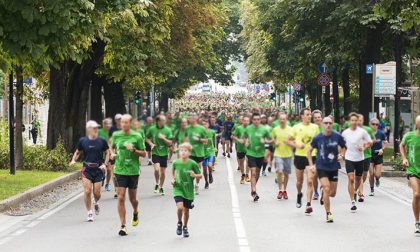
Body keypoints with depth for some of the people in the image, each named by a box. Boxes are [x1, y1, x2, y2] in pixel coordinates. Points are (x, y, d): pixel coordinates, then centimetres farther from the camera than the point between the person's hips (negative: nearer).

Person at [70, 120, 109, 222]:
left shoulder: (101, 141, -1)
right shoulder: (82, 141, 0)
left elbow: (107, 153, 10)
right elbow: (77, 152, 12)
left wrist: (104, 164, -4)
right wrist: (73, 160, -7)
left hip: (98, 169, 0)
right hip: (87, 169, 0)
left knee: (97, 192, -1)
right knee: (87, 191, -9)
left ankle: (96, 203, 36)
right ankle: (89, 213, 5)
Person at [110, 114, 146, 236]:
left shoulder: (137, 136, -4)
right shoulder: (116, 135, 2)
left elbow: (144, 154, 0)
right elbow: (112, 147, 21)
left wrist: (134, 150, -17)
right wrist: (112, 153, 0)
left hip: (133, 171, -1)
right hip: (120, 170, 1)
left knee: (132, 198, 11)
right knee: (121, 198, -7)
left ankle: (135, 213, 45)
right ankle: (123, 226, -3)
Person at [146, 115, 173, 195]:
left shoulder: (167, 130, -3)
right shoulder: (152, 129, -4)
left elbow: (170, 143, -3)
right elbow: (147, 138, 11)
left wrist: (163, 138, -19)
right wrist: (151, 144, -7)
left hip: (164, 153, 2)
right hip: (155, 152, -2)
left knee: (163, 172, 7)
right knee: (157, 169, -21)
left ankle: (161, 187, 26)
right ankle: (157, 184, 5)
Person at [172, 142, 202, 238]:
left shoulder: (192, 164, -12)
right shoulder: (175, 163, -6)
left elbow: (200, 175, -3)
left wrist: (195, 175, -23)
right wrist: (173, 179, -1)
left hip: (188, 190, 0)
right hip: (178, 188, 0)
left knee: (186, 210, 11)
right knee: (180, 207, -20)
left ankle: (185, 227, 35)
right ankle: (179, 223, 10)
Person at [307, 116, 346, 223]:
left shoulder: (337, 136, -6)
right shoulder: (317, 138, -8)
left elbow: (343, 147, 13)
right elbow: (309, 150, 6)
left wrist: (341, 155, -6)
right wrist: (311, 164, 1)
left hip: (334, 167, 2)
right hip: (321, 167, -2)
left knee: (332, 193, 7)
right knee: (327, 189, -16)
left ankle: (323, 194, 44)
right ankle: (328, 213, -4)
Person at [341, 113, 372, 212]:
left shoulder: (362, 131, -5)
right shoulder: (345, 132, 0)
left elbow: (370, 142, 2)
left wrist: (363, 148, -14)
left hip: (360, 159, 1)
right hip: (349, 158, -1)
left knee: (358, 179, 14)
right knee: (351, 179, -13)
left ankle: (354, 192, 46)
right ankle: (353, 202, -13)